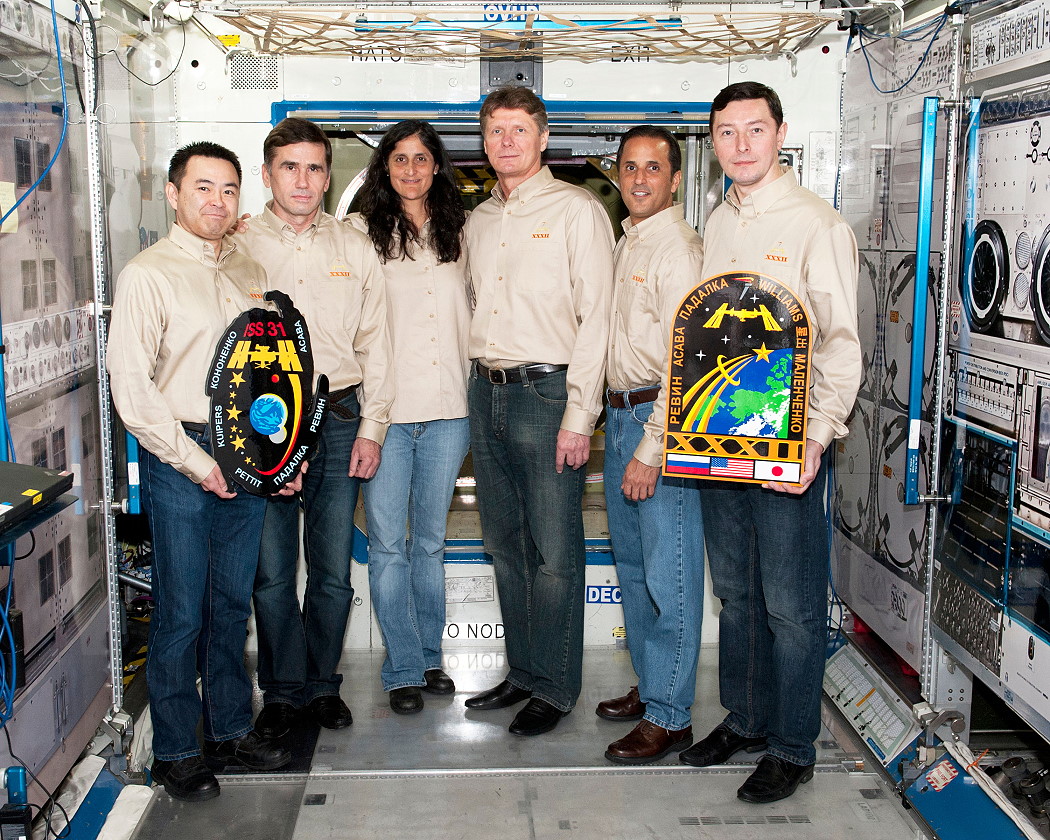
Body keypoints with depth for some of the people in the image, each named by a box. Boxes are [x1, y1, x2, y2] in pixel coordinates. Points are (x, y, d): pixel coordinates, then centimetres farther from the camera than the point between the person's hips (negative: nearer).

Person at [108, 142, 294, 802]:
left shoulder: (250, 272, 13)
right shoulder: (147, 275, -5)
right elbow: (132, 388, -11)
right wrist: (198, 463, -14)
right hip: (181, 457, -5)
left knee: (234, 602, 13)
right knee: (182, 611, 1)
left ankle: (231, 729, 27)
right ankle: (176, 751, 15)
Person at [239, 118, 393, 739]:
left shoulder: (355, 248, 9)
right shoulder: (240, 245, 3)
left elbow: (376, 343, 9)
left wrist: (371, 427, 2)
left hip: (340, 420, 2)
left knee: (334, 569, 7)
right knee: (272, 570, 3)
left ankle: (323, 683, 24)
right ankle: (283, 689, 19)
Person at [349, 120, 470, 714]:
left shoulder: (458, 232, 10)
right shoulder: (362, 232, 1)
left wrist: (474, 391, 10)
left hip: (447, 409, 3)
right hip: (385, 411, -2)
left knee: (431, 541, 13)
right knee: (388, 543, 1)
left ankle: (430, 657, 25)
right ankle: (404, 670, 12)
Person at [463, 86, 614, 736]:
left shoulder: (577, 210, -4)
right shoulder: (479, 220, 16)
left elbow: (595, 318, -10)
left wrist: (579, 416, -15)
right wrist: (479, 384, 12)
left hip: (547, 391, -7)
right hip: (487, 392, 7)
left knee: (554, 552, -2)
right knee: (505, 545, 13)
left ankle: (556, 687, 12)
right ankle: (523, 671, 26)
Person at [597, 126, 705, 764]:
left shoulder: (680, 248, -13)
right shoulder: (626, 244, 16)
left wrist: (650, 450, -20)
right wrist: (617, 426, 15)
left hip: (662, 421, -9)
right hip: (620, 413, 10)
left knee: (669, 575, -3)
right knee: (632, 564, 17)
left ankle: (670, 715, 6)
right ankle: (651, 685, 30)